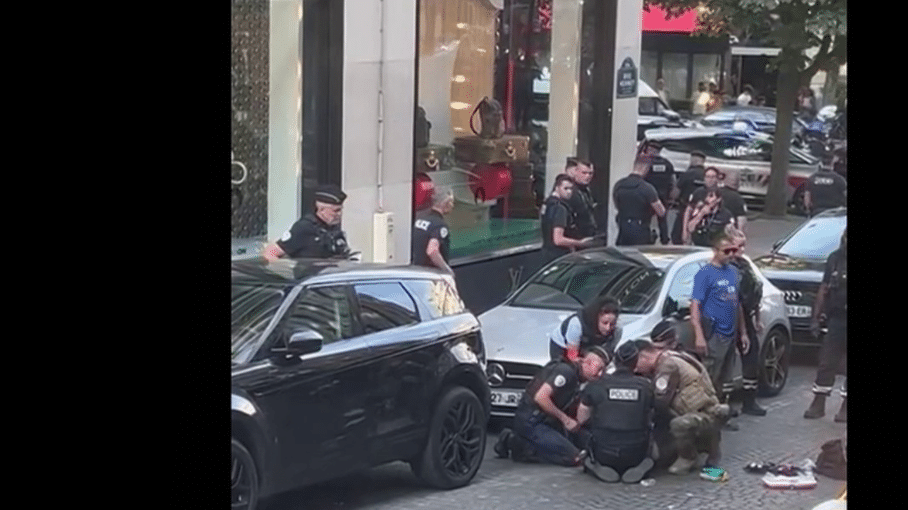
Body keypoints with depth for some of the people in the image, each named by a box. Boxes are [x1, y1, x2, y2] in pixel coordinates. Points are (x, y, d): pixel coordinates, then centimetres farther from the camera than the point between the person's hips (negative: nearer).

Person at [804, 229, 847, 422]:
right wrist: (816, 317, 7)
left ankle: (845, 406, 13)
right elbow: (824, 289, 10)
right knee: (826, 363, 6)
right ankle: (818, 404, 13)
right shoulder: (835, 258, 5)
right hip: (836, 319, 3)